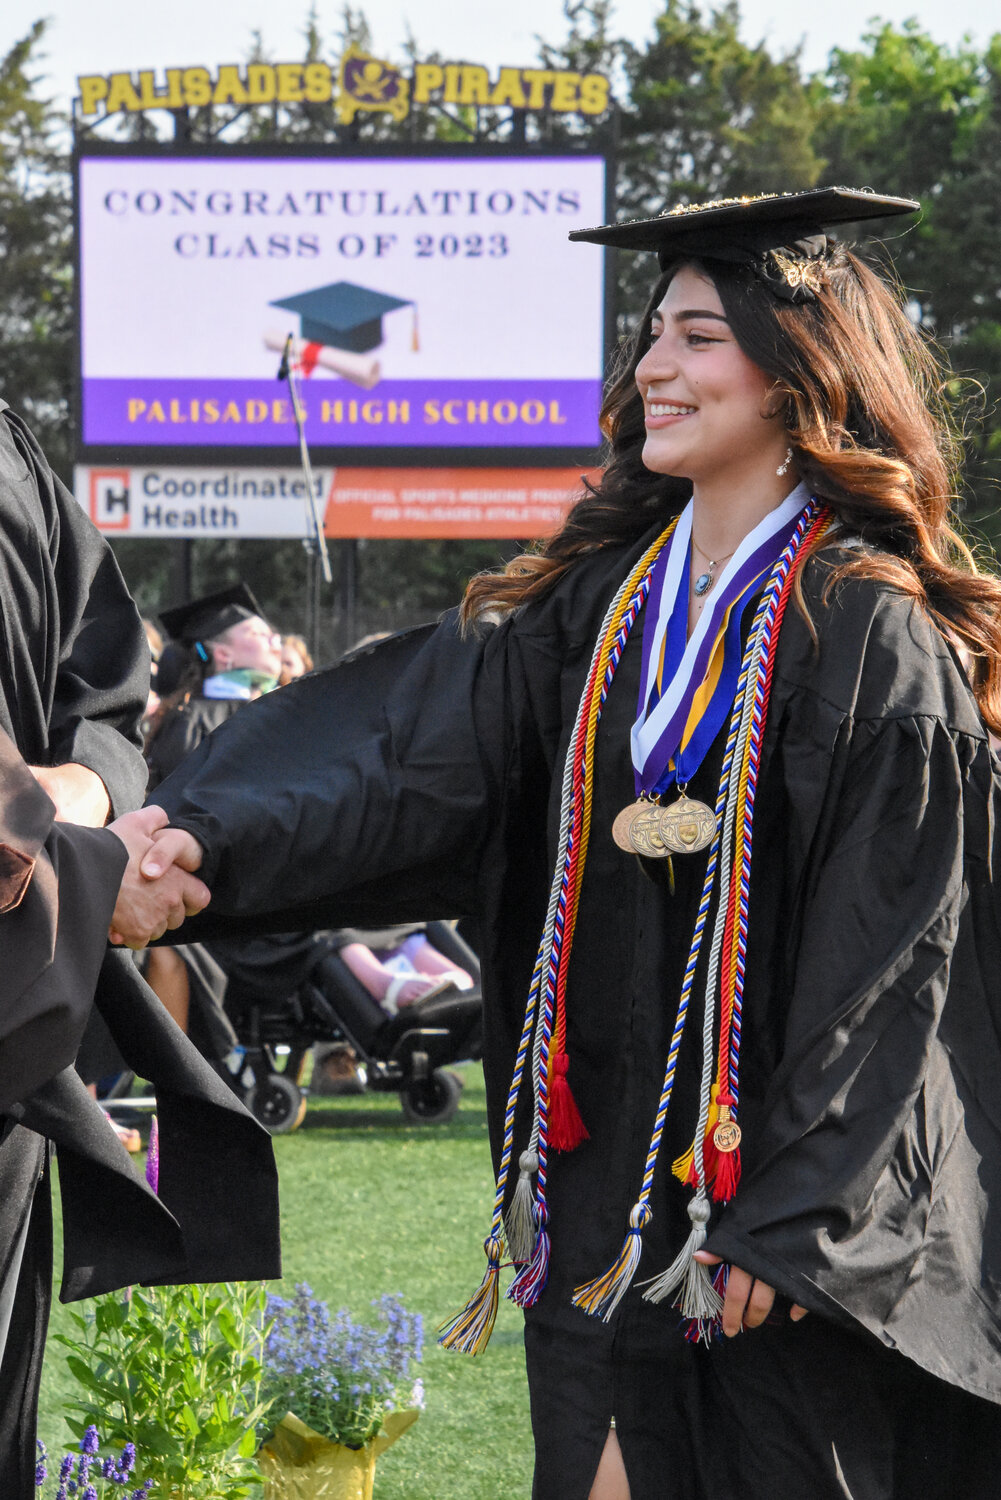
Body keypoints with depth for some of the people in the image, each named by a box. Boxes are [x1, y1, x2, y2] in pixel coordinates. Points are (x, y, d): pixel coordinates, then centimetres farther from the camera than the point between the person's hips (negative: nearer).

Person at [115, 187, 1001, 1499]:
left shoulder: (872, 637, -10)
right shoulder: (602, 598, 8)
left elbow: (884, 954, -13)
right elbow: (415, 747, -5)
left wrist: (788, 1217, -16)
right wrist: (215, 838, -22)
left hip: (775, 1182, -5)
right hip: (603, 1178, 6)